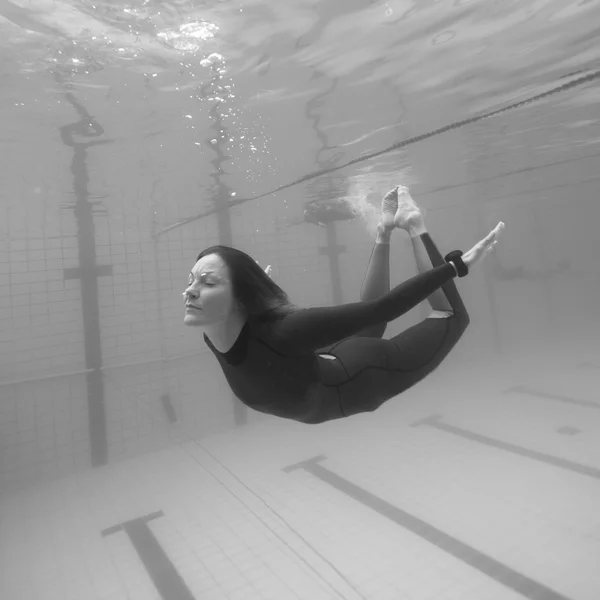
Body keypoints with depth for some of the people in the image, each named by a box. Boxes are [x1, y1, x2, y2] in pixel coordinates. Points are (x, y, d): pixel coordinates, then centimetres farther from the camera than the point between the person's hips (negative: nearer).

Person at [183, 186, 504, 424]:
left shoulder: (283, 332, -42)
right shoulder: (214, 338, -20)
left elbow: (383, 308, -35)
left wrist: (458, 265, -27)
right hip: (325, 364, 5)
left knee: (451, 315, 16)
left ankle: (414, 227, 25)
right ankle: (384, 233, 42)